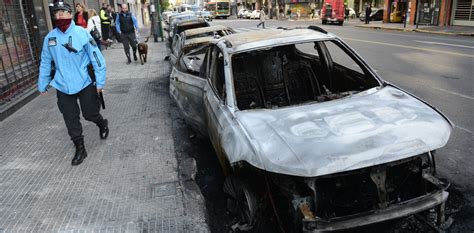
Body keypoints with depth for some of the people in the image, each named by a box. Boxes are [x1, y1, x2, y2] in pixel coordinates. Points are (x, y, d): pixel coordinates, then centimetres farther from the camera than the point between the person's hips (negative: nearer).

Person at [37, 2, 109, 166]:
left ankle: (103, 124, 42)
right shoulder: (49, 37, 1)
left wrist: (100, 82, -10)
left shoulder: (82, 33, -10)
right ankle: (79, 148, 23)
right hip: (63, 87, 3)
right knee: (71, 120, 8)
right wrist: (42, 85, 14)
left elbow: (96, 58, -9)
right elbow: (45, 63, 10)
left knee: (90, 114, 7)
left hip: (85, 84, -3)